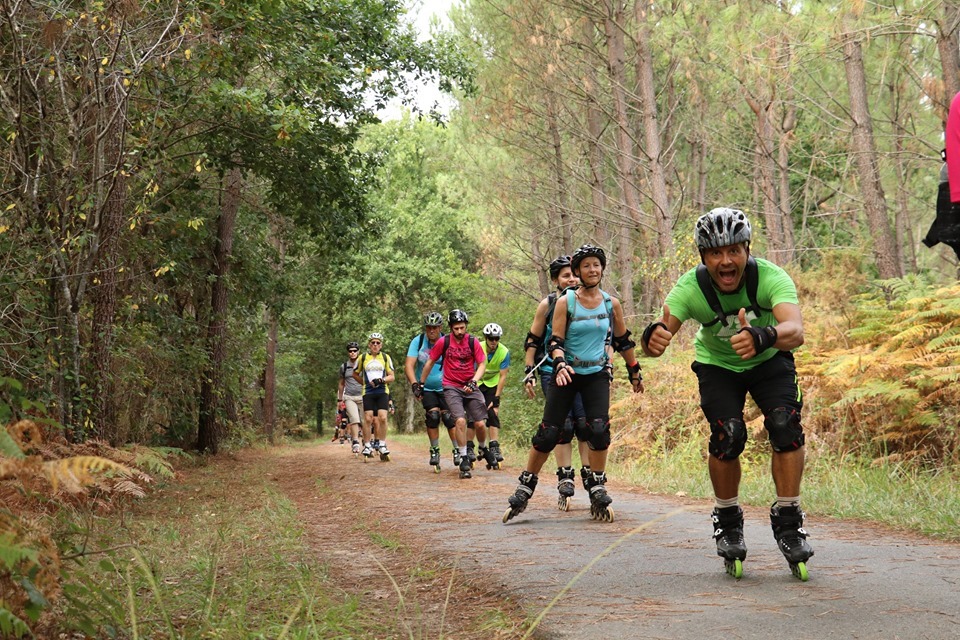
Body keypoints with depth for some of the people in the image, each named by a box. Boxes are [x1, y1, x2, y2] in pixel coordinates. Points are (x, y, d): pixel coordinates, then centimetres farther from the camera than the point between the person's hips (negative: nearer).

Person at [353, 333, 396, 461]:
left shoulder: (386, 357, 5)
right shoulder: (363, 358, 5)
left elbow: (392, 377, 3)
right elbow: (355, 375, 17)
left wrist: (381, 380, -14)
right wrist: (366, 383, 7)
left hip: (382, 391, 0)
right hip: (368, 392, 0)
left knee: (382, 417, -14)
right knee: (368, 418, -7)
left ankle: (382, 445, -2)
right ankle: (367, 446, 3)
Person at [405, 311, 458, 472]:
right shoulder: (418, 341, -10)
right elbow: (409, 365, -16)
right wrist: (414, 384, -30)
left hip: (444, 388, 0)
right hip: (426, 388, 0)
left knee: (449, 417, -9)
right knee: (433, 415, -15)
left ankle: (457, 451, 7)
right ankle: (435, 451, 1)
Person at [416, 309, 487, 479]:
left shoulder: (473, 342, -3)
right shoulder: (443, 342, -5)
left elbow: (482, 364, -2)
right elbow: (430, 363, 6)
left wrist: (473, 382, -18)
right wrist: (420, 384, 11)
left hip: (470, 387, 2)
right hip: (451, 387, -2)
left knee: (479, 424, -4)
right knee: (460, 421, -21)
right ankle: (464, 460, -11)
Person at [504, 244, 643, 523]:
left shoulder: (611, 303, 2)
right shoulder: (565, 302, -6)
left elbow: (623, 341, 13)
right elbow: (554, 341, -8)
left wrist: (635, 374, 19)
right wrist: (560, 365, -27)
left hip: (597, 374, 2)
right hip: (567, 374, -1)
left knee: (599, 429, -17)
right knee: (548, 434, -3)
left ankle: (597, 492, -3)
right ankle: (524, 490, 10)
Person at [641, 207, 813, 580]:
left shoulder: (770, 278, -33)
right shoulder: (691, 288, -29)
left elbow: (796, 330, -49)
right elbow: (662, 331, -40)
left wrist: (765, 336, -71)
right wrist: (652, 339, -65)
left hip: (768, 360, 0)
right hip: (717, 365, 0)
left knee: (785, 425, -23)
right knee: (728, 435, -20)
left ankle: (788, 522, -7)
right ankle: (727, 522, 3)